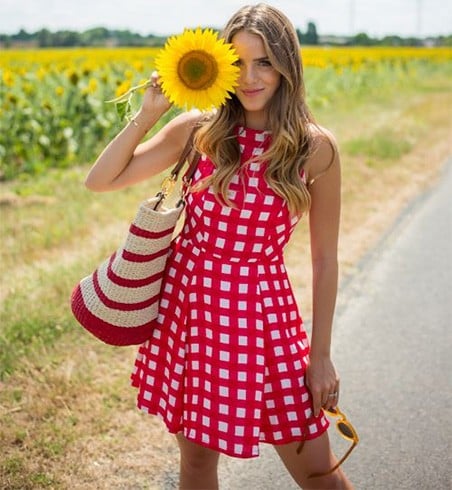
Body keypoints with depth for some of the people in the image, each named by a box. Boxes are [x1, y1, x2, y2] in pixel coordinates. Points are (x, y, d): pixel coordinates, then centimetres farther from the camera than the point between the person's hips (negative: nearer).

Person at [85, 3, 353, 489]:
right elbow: (100, 181, 0)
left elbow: (325, 257, -1)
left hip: (263, 311, -2)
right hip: (188, 303, 2)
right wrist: (148, 113, -9)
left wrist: (320, 354, -1)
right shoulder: (198, 130, -1)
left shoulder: (316, 148, -7)